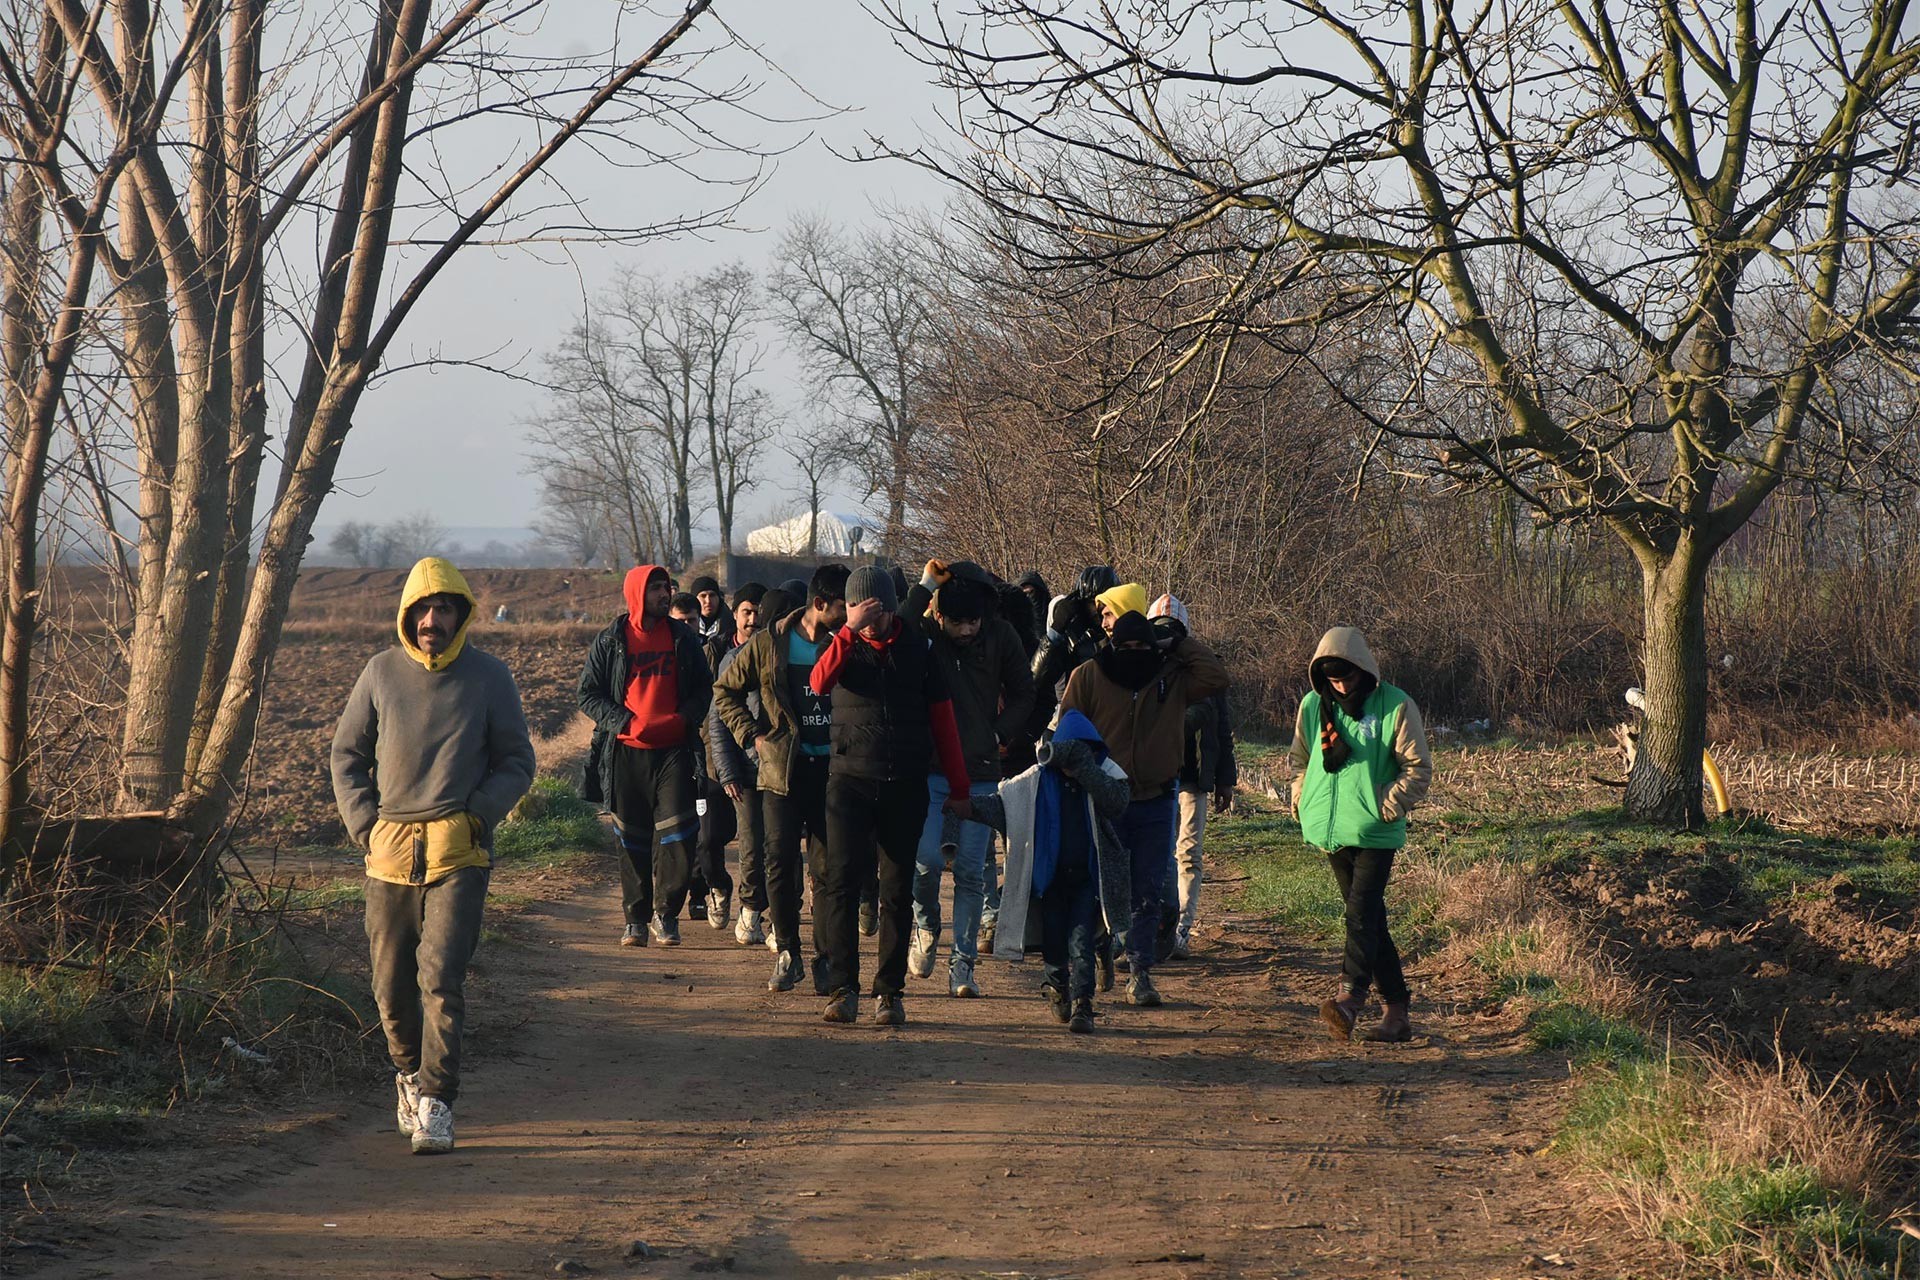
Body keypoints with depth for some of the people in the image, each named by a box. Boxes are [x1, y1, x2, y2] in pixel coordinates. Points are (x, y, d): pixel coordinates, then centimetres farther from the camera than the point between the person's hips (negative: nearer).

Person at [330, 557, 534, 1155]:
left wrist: (476, 814, -7)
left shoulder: (489, 677, 3)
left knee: (442, 975, -14)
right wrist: (363, 824, 3)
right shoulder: (382, 673, 7)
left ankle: (436, 1103, -12)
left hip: (459, 851, -3)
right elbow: (347, 753, 15)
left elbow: (517, 762, 8)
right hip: (390, 850, 3)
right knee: (391, 982, 9)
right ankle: (409, 1072, 34)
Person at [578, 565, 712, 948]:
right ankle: (636, 919, 14)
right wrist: (622, 721, -11)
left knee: (678, 835, -11)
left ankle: (666, 913, 2)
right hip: (626, 752, 0)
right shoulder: (611, 641, 3)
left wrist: (685, 718, -5)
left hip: (673, 751, 0)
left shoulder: (683, 638, 9)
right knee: (632, 841, 5)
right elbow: (588, 693, 4)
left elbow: (703, 688, 14)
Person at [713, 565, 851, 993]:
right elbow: (725, 691, 12)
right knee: (780, 862, -3)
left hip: (833, 769, 1)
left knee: (829, 867, -1)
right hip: (782, 769, 0)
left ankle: (826, 958, 6)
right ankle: (787, 953, 10)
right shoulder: (768, 644, 0)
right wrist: (751, 735, 1)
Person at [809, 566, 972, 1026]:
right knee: (842, 880, -11)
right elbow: (820, 682, -18)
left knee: (897, 889, 3)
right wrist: (851, 629, -23)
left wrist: (958, 789, 6)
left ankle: (889, 990, 9)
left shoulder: (918, 648, 6)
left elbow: (943, 720, 7)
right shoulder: (845, 647, 5)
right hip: (851, 779, -1)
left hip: (906, 785, 1)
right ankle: (842, 987, -12)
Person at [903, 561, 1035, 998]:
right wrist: (923, 587, -26)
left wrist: (1000, 733, 1)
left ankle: (963, 964, 8)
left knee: (971, 871, 1)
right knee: (927, 858, -15)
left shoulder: (1001, 635, 1)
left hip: (980, 772, 2)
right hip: (928, 767, -2)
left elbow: (1023, 694, 14)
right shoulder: (923, 631, -5)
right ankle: (926, 925, 15)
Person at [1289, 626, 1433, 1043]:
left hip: (1376, 832, -5)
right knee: (1368, 918, 9)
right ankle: (1397, 1011, 14)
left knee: (1362, 911, -20)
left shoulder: (1395, 707, -5)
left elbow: (1419, 769, -3)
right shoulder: (1313, 705, 8)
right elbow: (1300, 759, 21)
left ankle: (1350, 997, -34)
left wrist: (1386, 806, -13)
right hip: (1332, 832, 5)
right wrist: (1304, 802, 6)